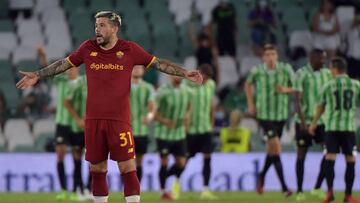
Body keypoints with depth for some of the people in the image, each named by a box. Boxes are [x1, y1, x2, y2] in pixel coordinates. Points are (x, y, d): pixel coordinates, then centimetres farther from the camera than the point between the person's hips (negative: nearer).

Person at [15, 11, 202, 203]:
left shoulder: (129, 49, -1)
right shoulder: (88, 48, 6)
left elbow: (158, 63, 3)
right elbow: (64, 64, 18)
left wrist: (185, 73, -4)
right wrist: (37, 75, 20)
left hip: (119, 120, -3)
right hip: (93, 120, 3)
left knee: (127, 168, -9)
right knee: (97, 169, 8)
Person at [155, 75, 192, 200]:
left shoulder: (187, 91, 2)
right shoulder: (163, 92, -13)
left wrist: (187, 115, 2)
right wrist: (163, 120, -24)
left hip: (180, 134, 4)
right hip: (164, 133, -4)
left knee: (181, 163, -1)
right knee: (164, 162, 0)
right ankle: (163, 191, 15)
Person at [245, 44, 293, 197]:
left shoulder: (286, 69, -4)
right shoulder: (257, 71, -6)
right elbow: (248, 84, 14)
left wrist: (286, 89, -16)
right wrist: (250, 104, 6)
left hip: (281, 114, 3)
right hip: (264, 114, -3)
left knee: (272, 150, 15)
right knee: (276, 148, -15)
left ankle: (262, 177, 42)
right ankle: (284, 187, -17)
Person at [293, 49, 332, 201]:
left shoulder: (326, 73, 6)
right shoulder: (301, 74, -10)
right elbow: (297, 99, -15)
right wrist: (302, 121, -23)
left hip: (321, 120, 5)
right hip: (304, 121, -5)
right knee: (302, 155, 3)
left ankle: (317, 188, 3)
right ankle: (299, 191, 12)